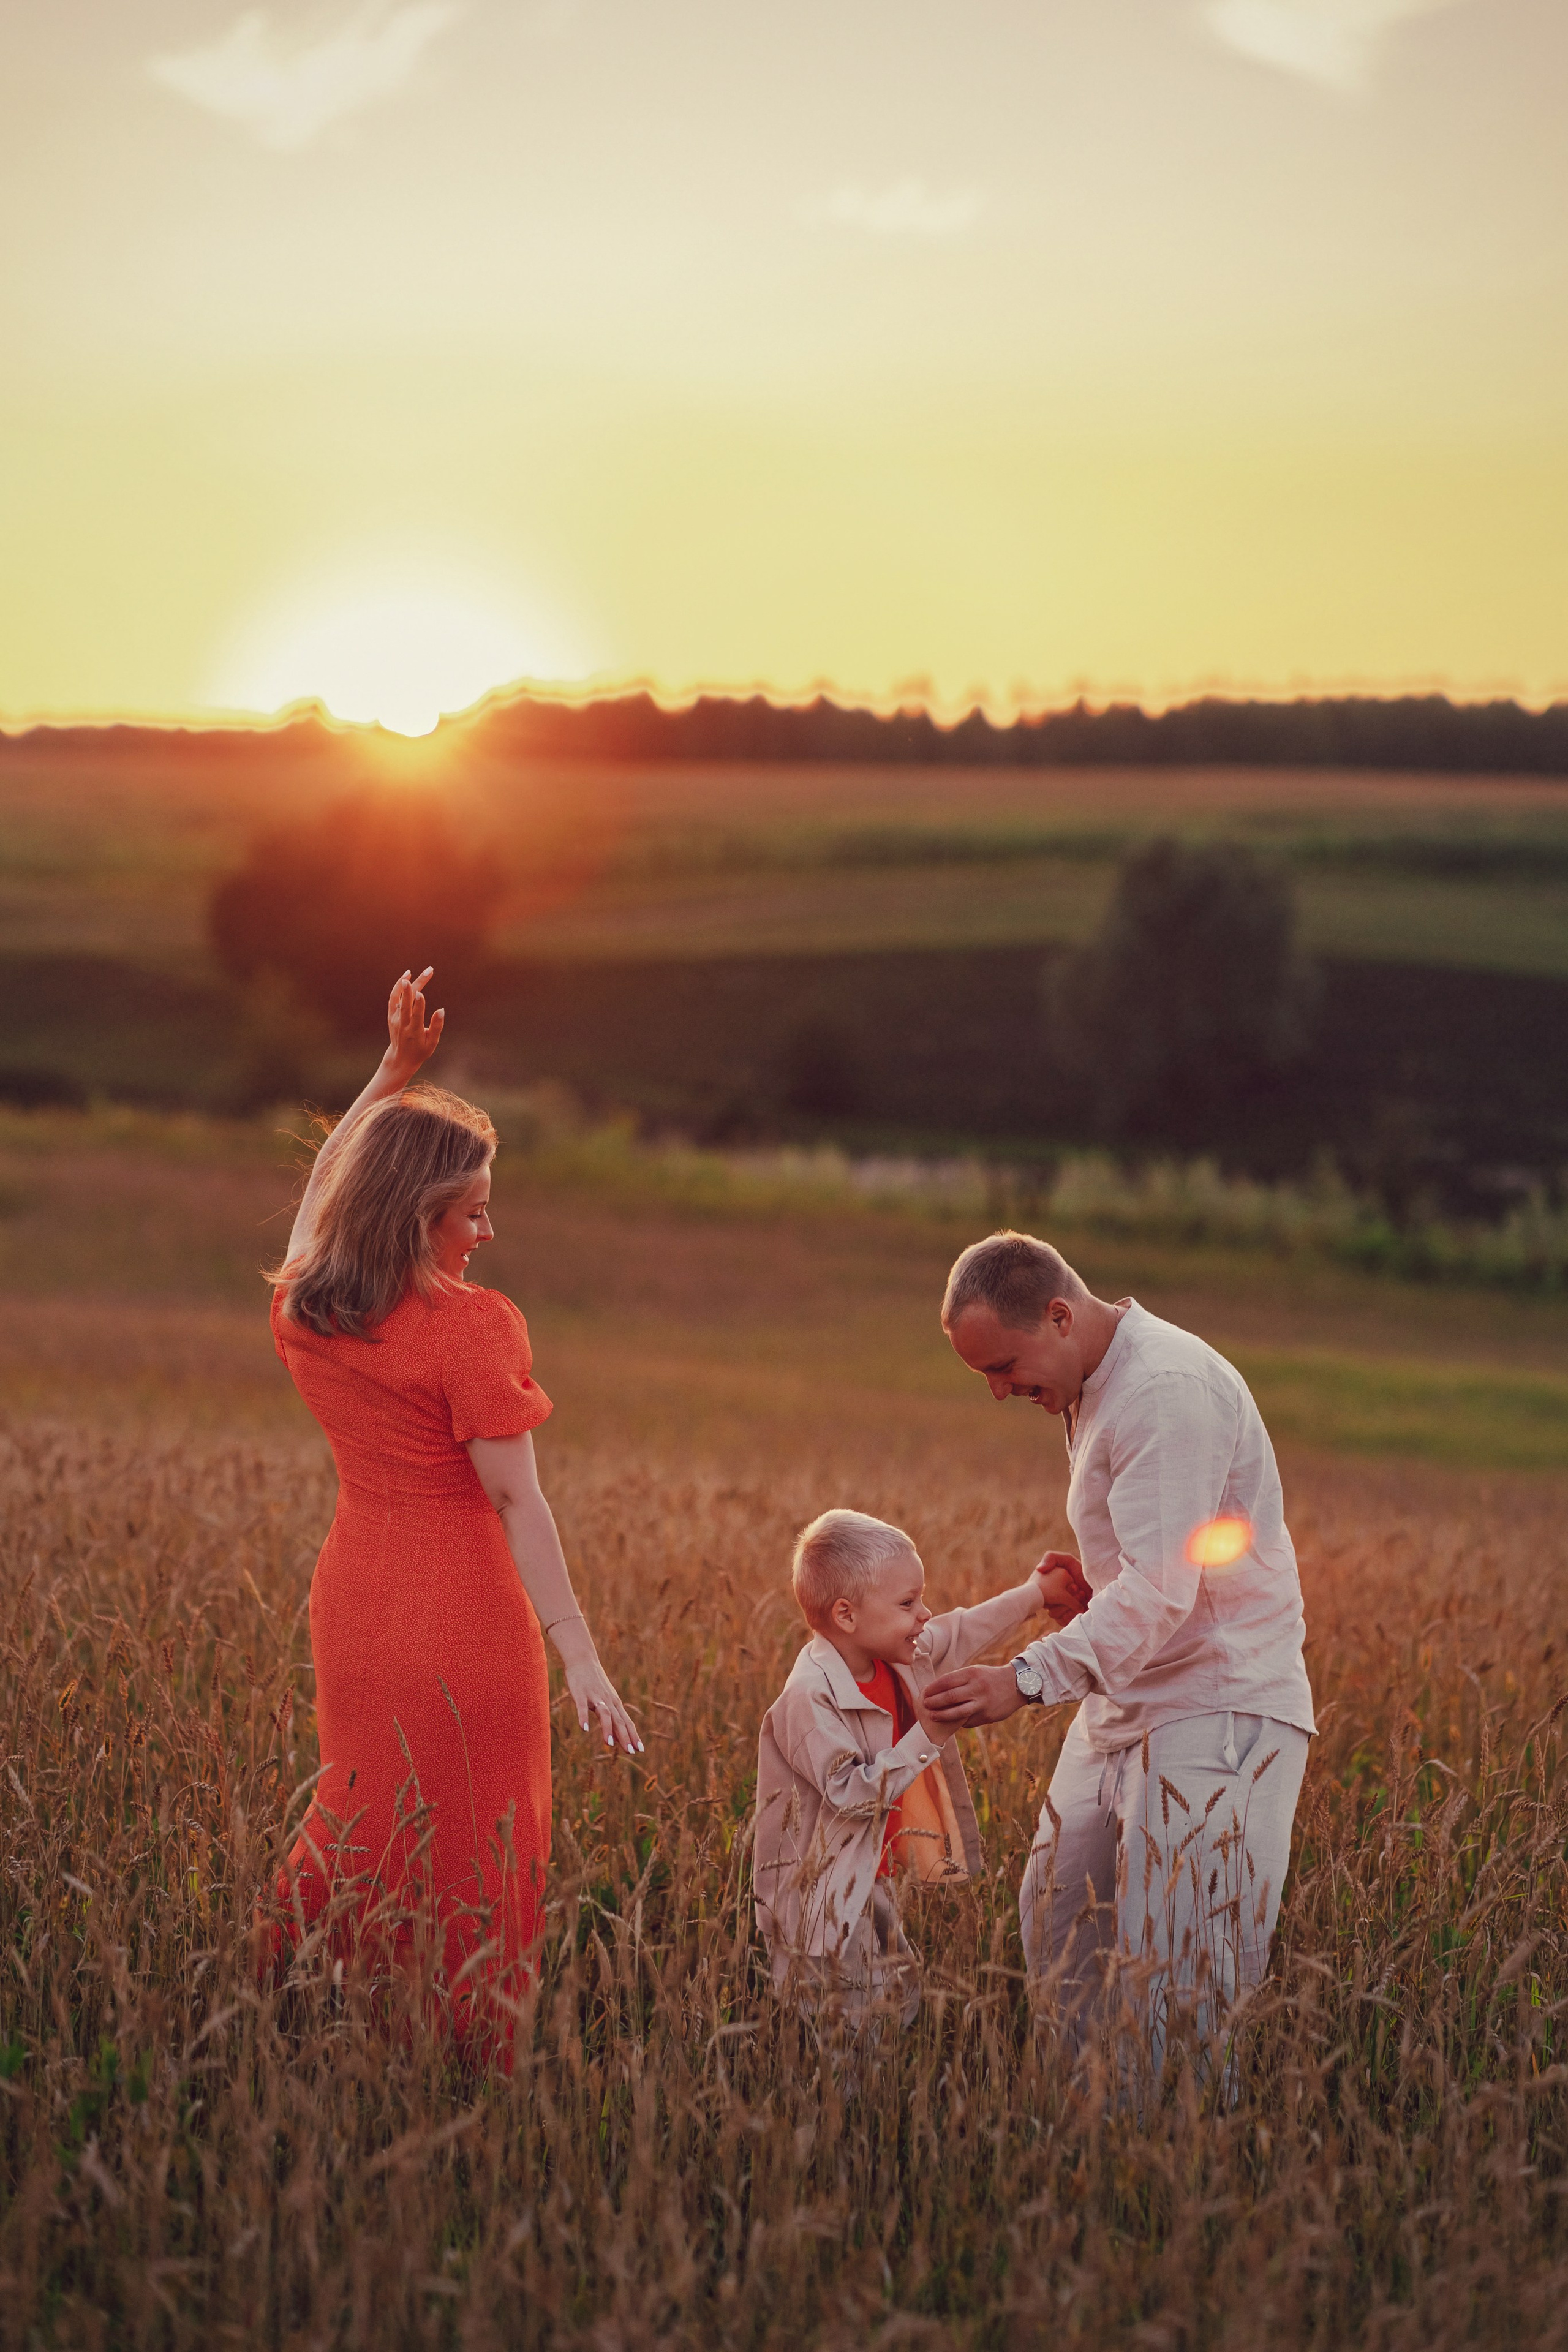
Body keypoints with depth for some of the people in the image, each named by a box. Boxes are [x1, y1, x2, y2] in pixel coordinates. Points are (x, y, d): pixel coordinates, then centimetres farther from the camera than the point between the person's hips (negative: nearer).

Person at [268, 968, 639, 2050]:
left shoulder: (300, 1311, 1)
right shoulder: (473, 1327, -17)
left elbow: (324, 1183, 22)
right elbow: (516, 1500, -19)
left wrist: (394, 1072, 19)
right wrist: (581, 1656, -18)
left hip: (352, 1601, 6)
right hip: (465, 1613, -6)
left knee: (367, 1821, 21)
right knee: (475, 1850, 5)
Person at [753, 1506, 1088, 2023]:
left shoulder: (901, 1660, 3)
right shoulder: (810, 1697, -24)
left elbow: (962, 1632, 21)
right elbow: (851, 1796, -27)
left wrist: (1034, 1595, 29)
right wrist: (924, 1739, -26)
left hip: (878, 1882, 9)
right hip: (826, 1900, -9)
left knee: (902, 2009, 12)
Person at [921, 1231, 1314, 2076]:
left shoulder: (1169, 1391, -21)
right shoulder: (1094, 1389, 12)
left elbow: (1162, 1590, -30)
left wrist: (1027, 1678, -38)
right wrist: (1084, 1588, 4)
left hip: (1220, 1711, -10)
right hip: (1125, 1704, 10)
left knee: (1178, 1973, -12)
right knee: (1056, 1929, 7)